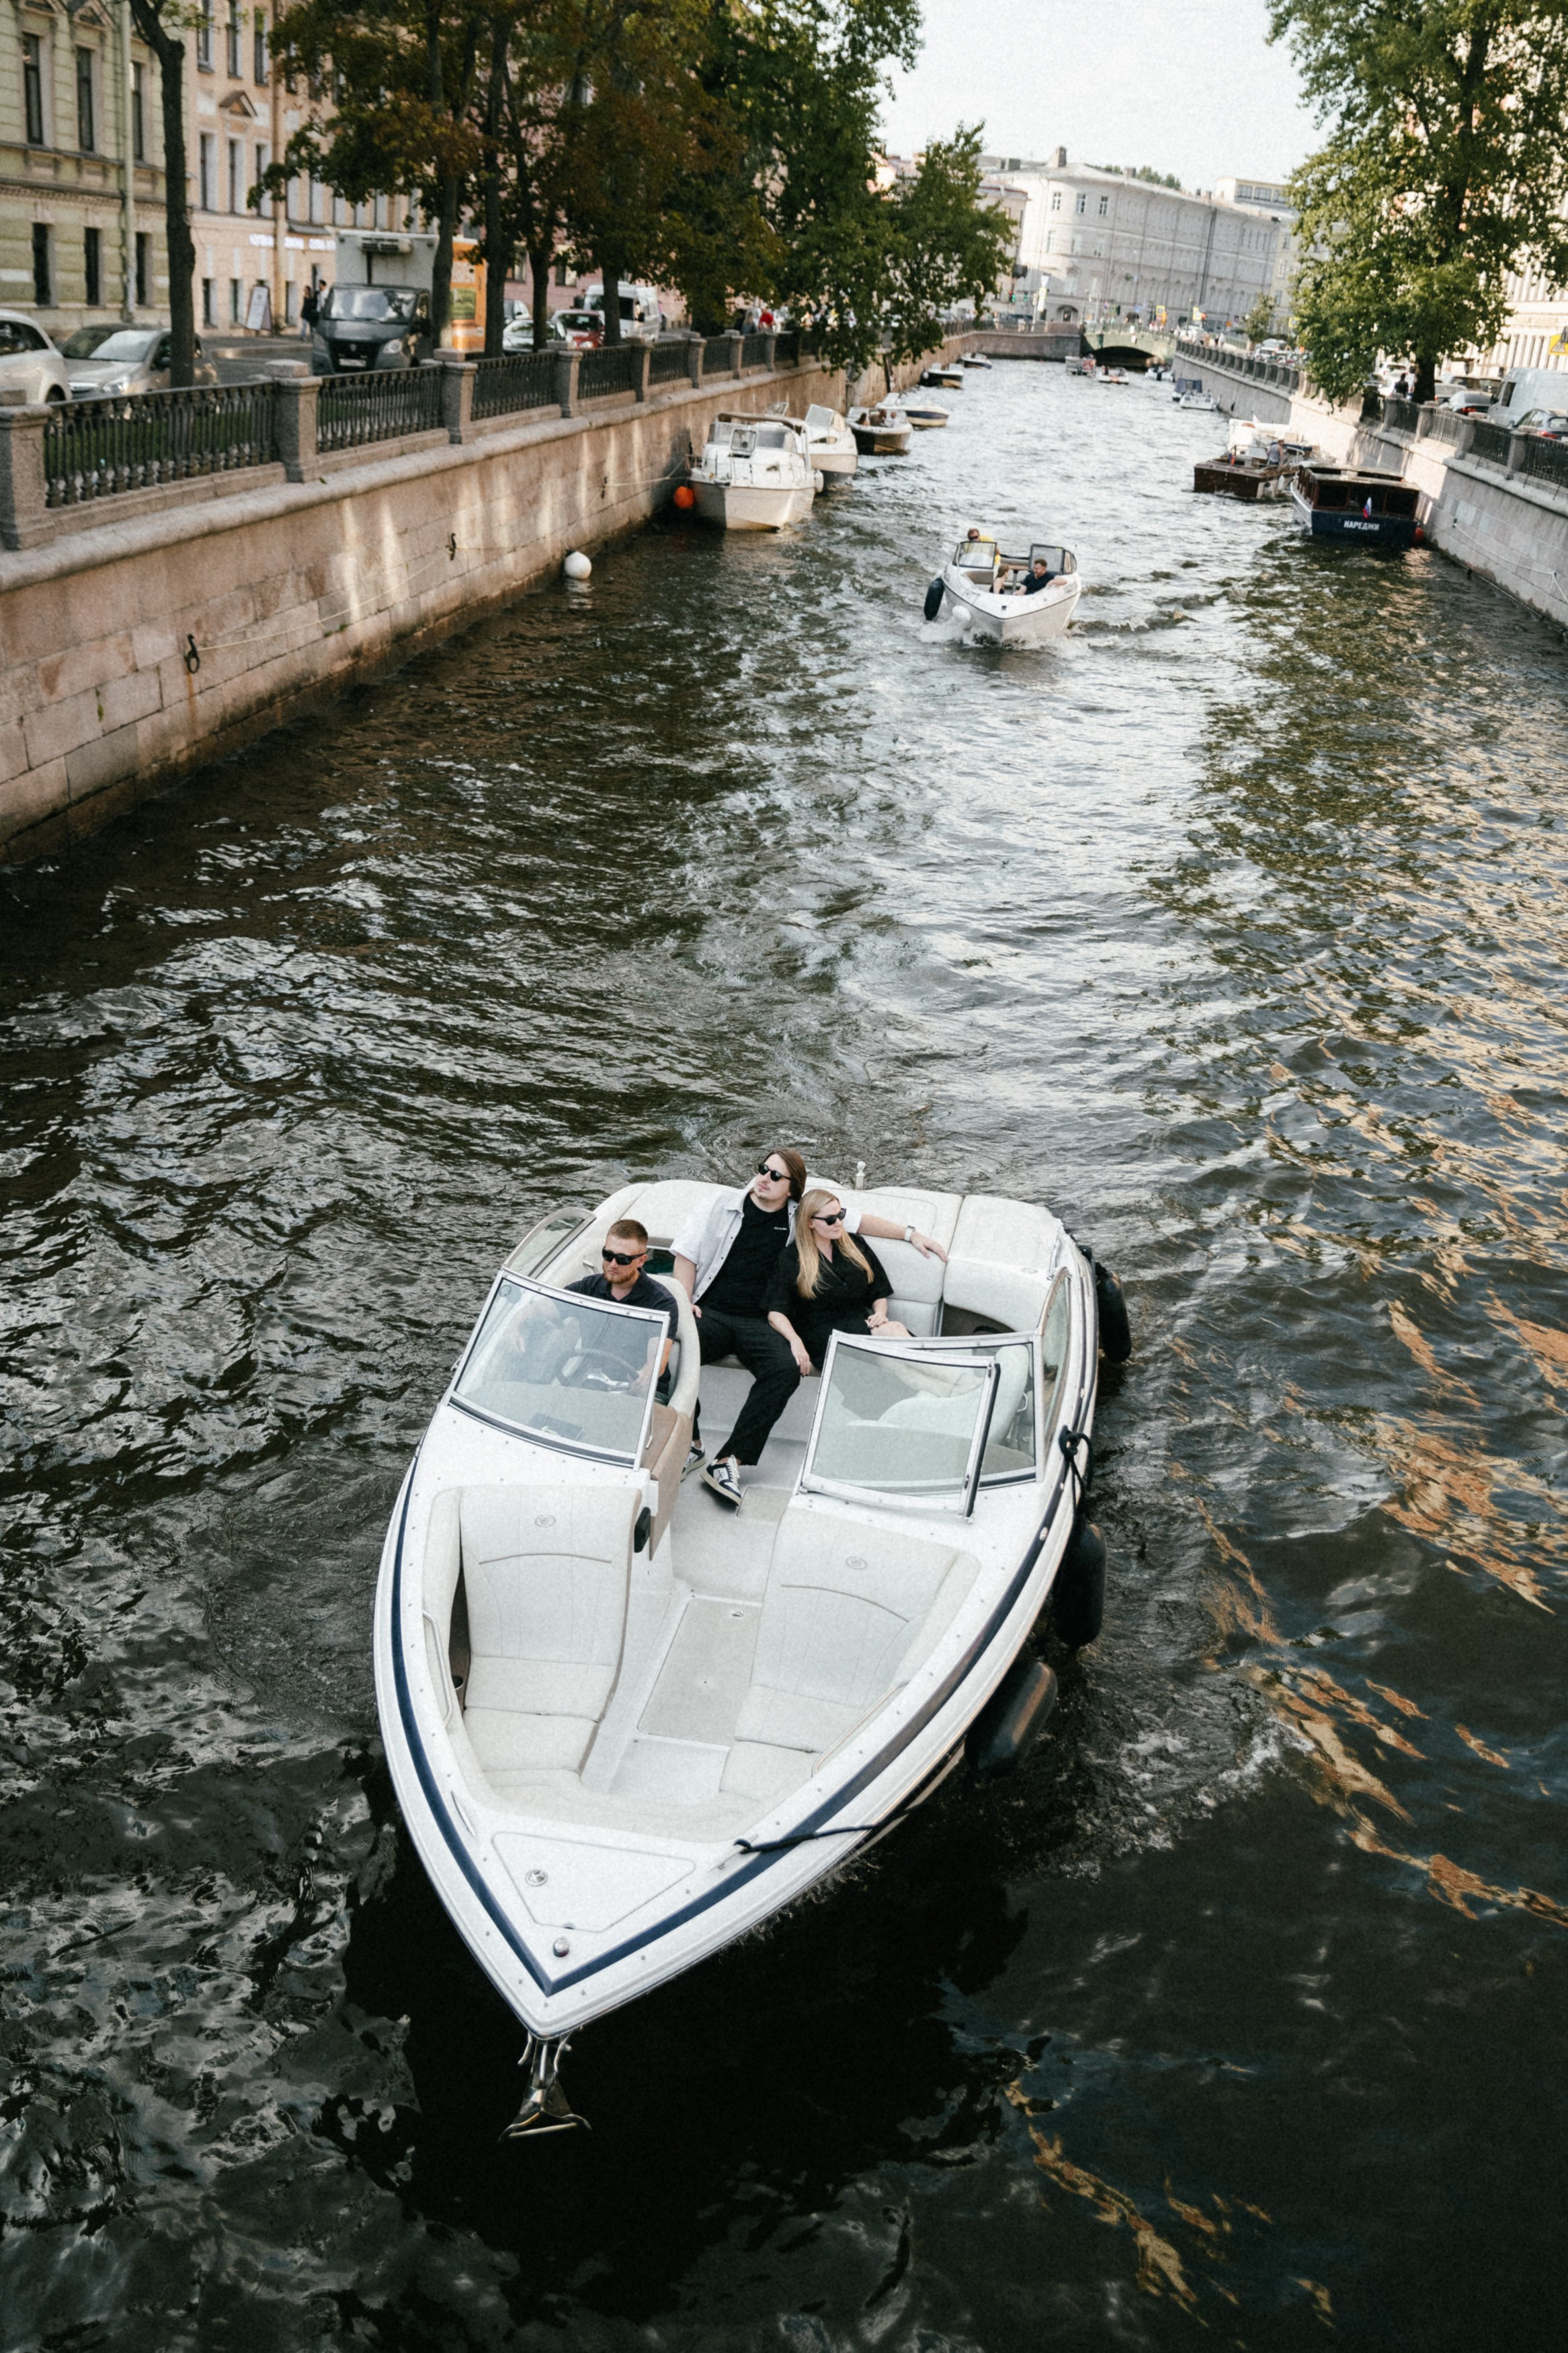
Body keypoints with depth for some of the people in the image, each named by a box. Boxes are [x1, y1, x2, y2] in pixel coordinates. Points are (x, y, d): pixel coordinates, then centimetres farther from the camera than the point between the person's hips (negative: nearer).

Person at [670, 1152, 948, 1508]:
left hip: (757, 1322, 0)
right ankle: (690, 1443, -16)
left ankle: (728, 1462, -32)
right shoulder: (726, 1205, 8)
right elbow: (687, 1253, 10)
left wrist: (910, 1234, 16)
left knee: (786, 1370, -31)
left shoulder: (800, 1217, 11)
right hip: (710, 1313, 0)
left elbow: (857, 1221, 20)